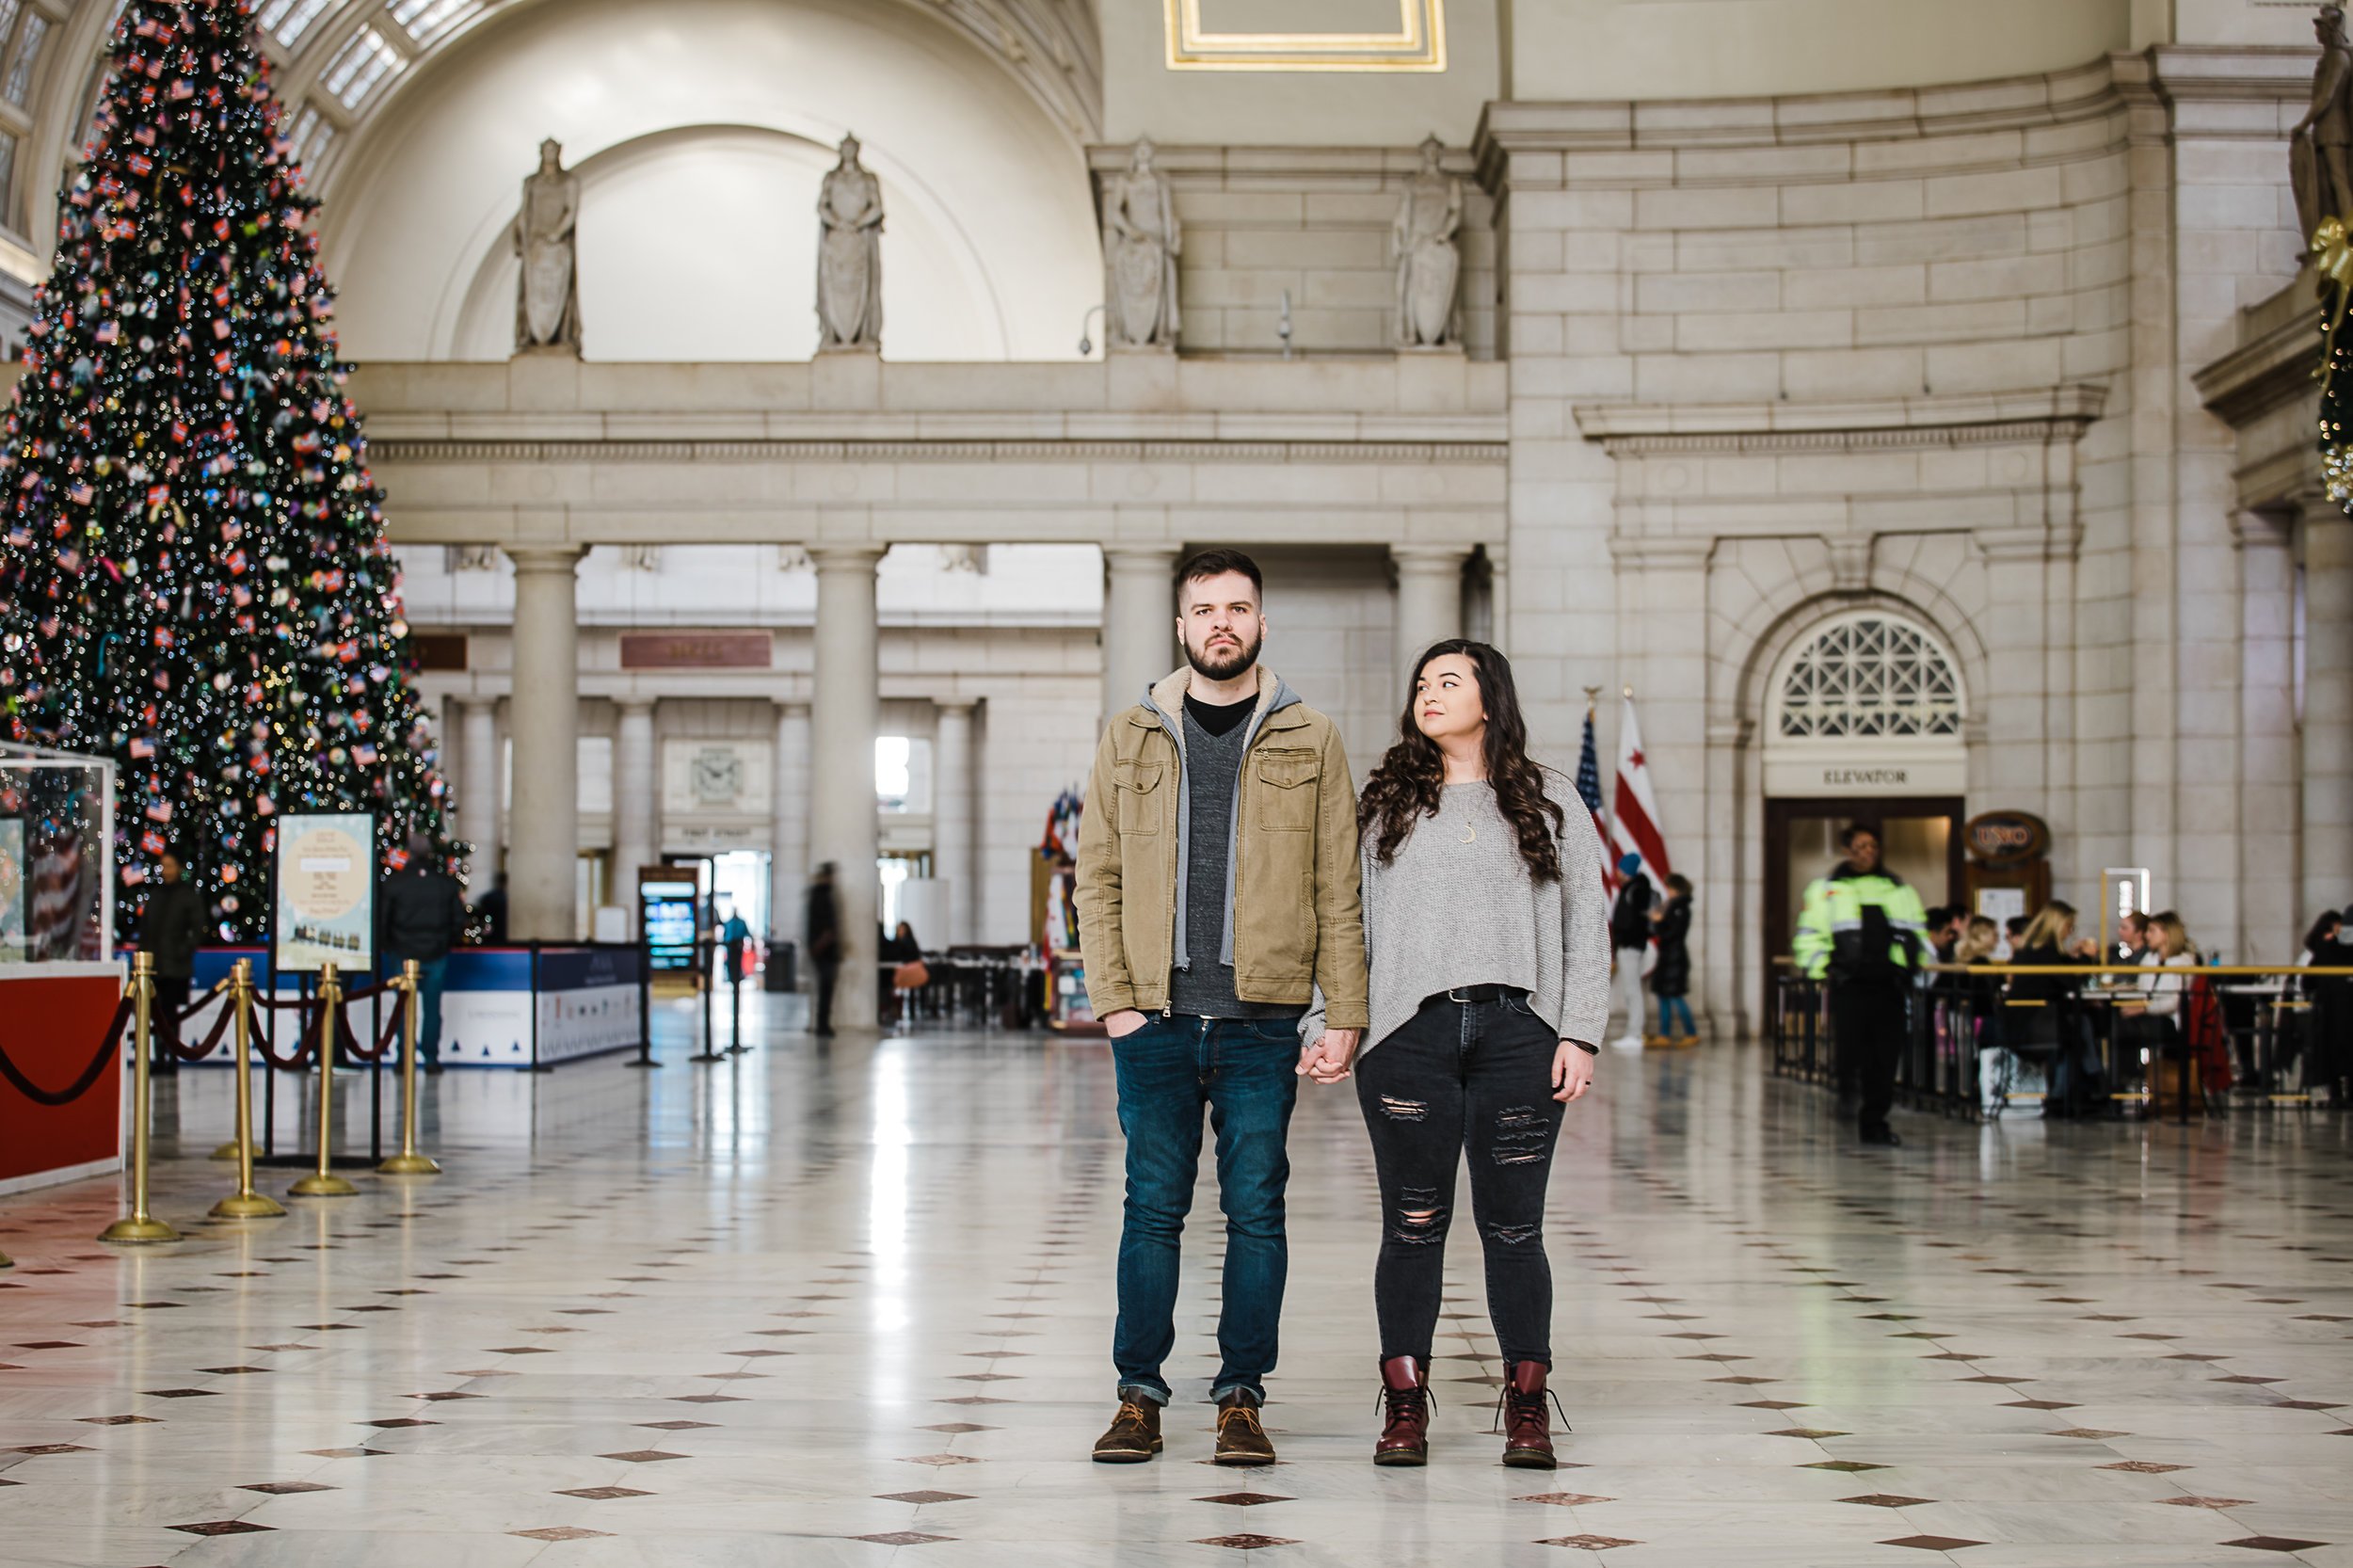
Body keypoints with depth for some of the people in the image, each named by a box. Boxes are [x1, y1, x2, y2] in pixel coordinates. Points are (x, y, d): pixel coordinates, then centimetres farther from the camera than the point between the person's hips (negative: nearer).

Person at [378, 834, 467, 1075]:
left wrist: (386, 946, 10)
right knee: (432, 1008, 9)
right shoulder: (446, 883, -1)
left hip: (403, 955, -1)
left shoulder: (394, 882, -8)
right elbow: (459, 921, 3)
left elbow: (381, 920, -5)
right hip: (436, 956, 1)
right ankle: (431, 1058, 8)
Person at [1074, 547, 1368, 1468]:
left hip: (1263, 1020, 0)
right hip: (1155, 1020, 1)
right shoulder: (1131, 737, 9)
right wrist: (1113, 1000, -3)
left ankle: (1241, 1398, 12)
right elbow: (1097, 877, 7)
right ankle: (1139, 1395, 12)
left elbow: (1339, 890, 4)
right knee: (1152, 1208, 3)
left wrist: (1344, 1014, -3)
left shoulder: (1309, 741, 6)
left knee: (1256, 1211, 3)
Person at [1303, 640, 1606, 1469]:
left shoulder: (1553, 804, 11)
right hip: (1409, 1033, 1)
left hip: (1518, 1033, -1)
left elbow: (1586, 927, 8)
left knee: (1512, 1225, 2)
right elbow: (1351, 924, 12)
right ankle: (1405, 1402, 10)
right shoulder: (1383, 803, 14)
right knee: (1413, 1225, 2)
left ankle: (1527, 1405, 10)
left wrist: (1580, 1033, -1)